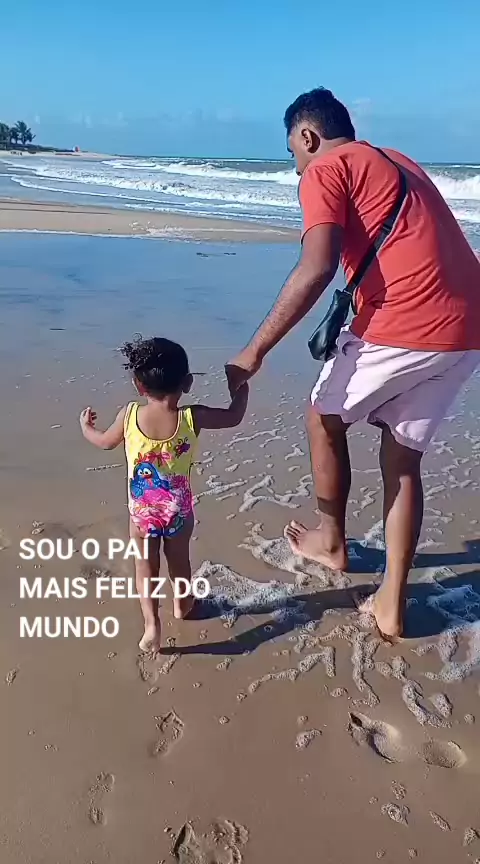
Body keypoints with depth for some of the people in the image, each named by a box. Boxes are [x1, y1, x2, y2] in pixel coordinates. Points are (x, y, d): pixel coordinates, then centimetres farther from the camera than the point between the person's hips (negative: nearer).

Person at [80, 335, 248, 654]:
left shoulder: (129, 414, -14)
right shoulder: (192, 417, -20)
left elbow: (105, 442, 5)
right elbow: (234, 416, -5)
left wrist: (86, 426, 26)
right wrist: (242, 382, 11)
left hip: (141, 511, 0)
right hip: (179, 510, 0)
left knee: (146, 567, 13)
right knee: (180, 561, 22)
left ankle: (152, 624, 3)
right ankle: (182, 605, 44)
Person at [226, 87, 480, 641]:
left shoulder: (325, 171, 2)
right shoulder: (396, 163, 28)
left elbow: (316, 270, -14)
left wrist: (255, 351, -12)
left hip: (402, 327, -8)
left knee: (325, 419, 17)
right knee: (403, 458, 16)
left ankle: (331, 541, 35)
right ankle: (392, 603, 20)